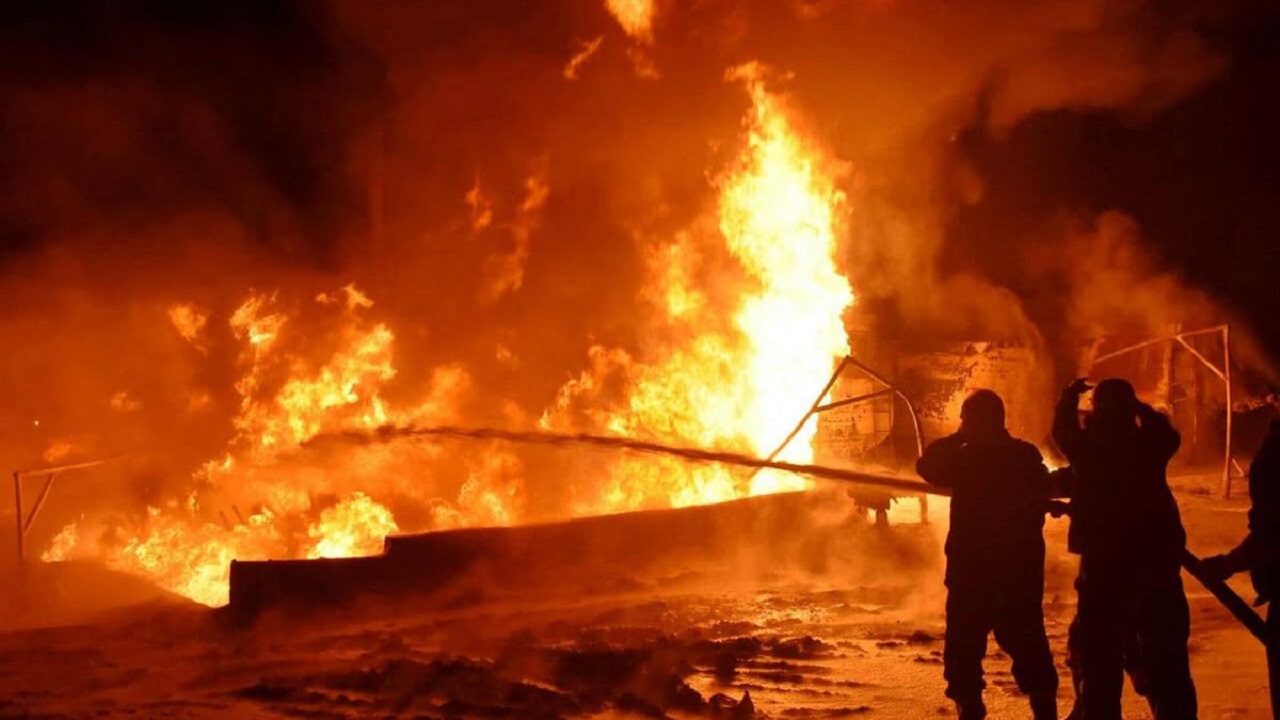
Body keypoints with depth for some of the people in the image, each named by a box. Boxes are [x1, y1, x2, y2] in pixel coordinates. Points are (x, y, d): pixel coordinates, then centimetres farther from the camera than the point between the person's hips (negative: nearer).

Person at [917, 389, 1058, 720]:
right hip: (1021, 567, 4)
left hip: (972, 568, -4)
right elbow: (1040, 500, 12)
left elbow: (927, 466, 0)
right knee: (1028, 644, 13)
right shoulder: (1028, 456, 2)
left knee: (964, 648, 3)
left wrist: (958, 437, 5)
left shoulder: (966, 458, -12)